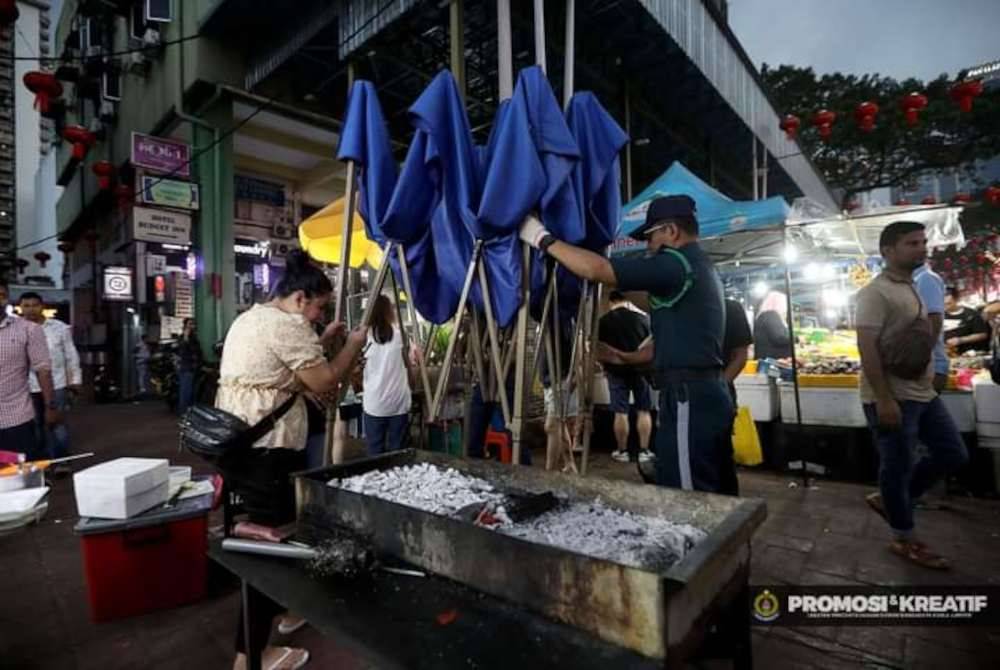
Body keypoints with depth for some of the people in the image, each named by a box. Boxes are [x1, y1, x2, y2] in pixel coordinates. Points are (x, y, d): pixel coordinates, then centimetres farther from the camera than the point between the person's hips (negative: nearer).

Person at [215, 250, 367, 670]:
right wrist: (353, 346, -3)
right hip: (265, 449, -11)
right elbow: (323, 382, -16)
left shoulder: (250, 317, 15)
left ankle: (283, 608, 39)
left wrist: (323, 340, 19)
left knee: (258, 534, 21)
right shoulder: (287, 324, -17)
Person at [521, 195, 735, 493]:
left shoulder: (675, 263, -11)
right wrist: (630, 358, 26)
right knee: (711, 497, 16)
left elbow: (595, 269, -20)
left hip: (688, 397, -10)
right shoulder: (702, 266, 20)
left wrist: (543, 239, -10)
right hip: (710, 392, 10)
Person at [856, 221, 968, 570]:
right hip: (892, 397, -10)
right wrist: (884, 399, -24)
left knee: (953, 454, 16)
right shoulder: (876, 292, -15)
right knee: (898, 466, 2)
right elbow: (867, 348, -22)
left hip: (923, 393, 10)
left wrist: (929, 382, 19)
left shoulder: (913, 288, 15)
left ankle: (887, 499, 27)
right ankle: (904, 539, 19)